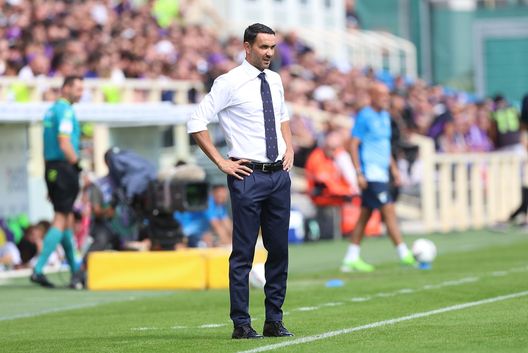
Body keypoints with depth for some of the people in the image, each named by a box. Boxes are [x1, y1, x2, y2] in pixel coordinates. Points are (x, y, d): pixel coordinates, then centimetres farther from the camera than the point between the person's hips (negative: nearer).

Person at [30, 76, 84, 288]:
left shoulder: (51, 111, 17)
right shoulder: (65, 111, -11)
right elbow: (64, 145, -20)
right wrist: (80, 166, -16)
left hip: (51, 168, 10)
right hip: (64, 168, -10)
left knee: (67, 218, 15)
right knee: (61, 219, -9)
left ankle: (75, 269, 22)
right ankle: (38, 269, -15)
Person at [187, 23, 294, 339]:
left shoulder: (275, 81, 12)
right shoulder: (230, 83, -8)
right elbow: (197, 123, -9)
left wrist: (290, 149, 13)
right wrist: (222, 162, -10)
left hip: (279, 173, 6)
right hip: (248, 174, -6)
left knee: (279, 250, 9)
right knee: (244, 252, -3)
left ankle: (274, 320, 17)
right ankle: (242, 323, 1)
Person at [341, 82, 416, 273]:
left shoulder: (385, 116, 15)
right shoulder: (364, 116, -10)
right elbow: (353, 145, -13)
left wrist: (393, 168, 22)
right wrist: (359, 173, -19)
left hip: (381, 173, 9)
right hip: (370, 174, -9)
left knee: (365, 214, 9)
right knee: (388, 211, -10)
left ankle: (351, 259, 12)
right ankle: (404, 255, -8)